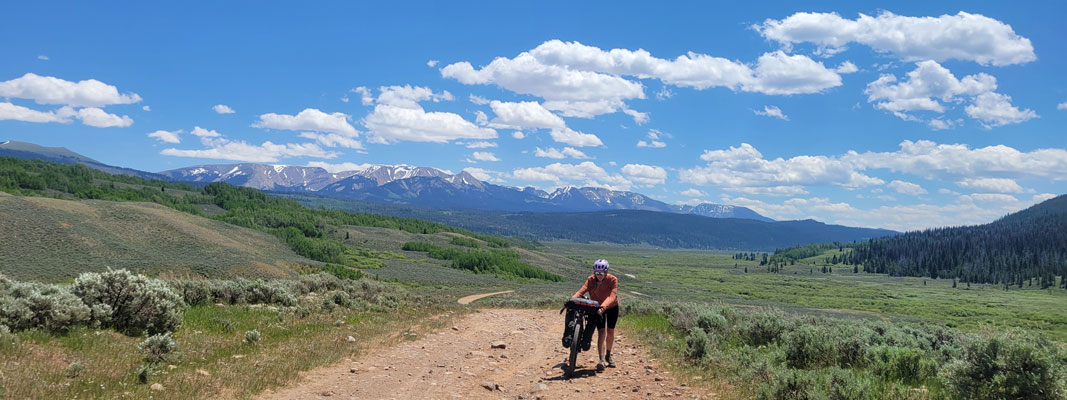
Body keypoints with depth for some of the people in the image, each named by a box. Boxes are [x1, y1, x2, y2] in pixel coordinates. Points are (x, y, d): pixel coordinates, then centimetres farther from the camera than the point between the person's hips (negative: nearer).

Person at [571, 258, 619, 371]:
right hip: (597, 307, 0)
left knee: (610, 332, 9)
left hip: (612, 307, 0)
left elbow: (612, 296, -38)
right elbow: (582, 291, -31)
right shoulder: (591, 280, -19)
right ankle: (601, 360, -23)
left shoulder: (612, 280, -26)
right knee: (601, 332, -15)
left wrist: (603, 306, -55)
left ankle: (608, 355, 33)